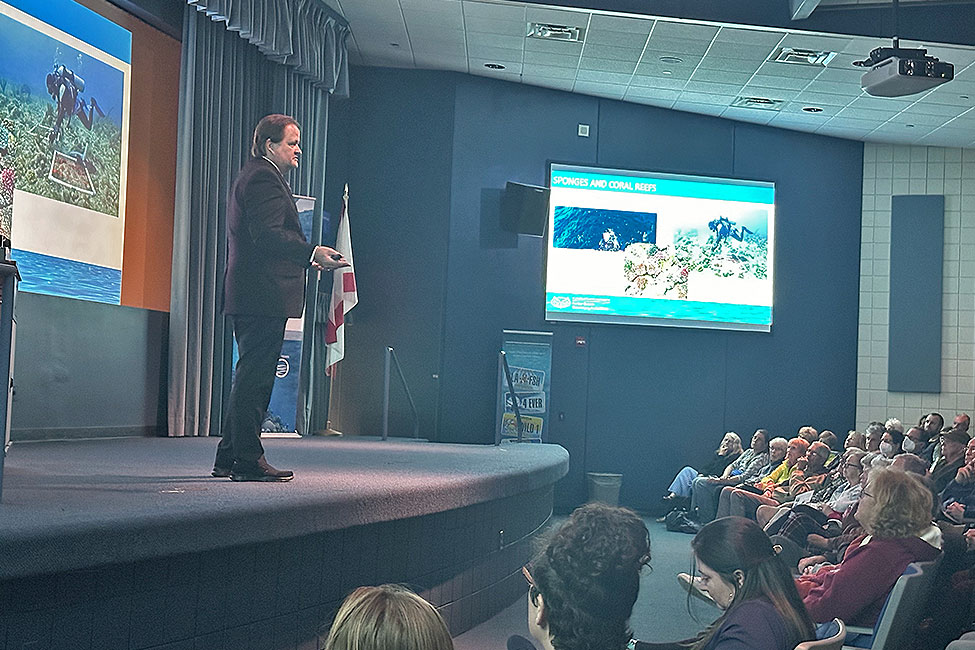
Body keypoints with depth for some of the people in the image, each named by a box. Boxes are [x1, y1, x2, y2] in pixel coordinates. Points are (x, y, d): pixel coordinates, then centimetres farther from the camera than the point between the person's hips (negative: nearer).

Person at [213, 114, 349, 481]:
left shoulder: (252, 176, 24)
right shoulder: (264, 177, -10)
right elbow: (267, 234, -23)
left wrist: (306, 258, 23)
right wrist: (311, 252, -31)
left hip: (249, 295, 11)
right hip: (264, 296, -11)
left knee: (251, 377, 15)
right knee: (255, 378, -8)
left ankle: (229, 458, 21)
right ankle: (247, 461, -5)